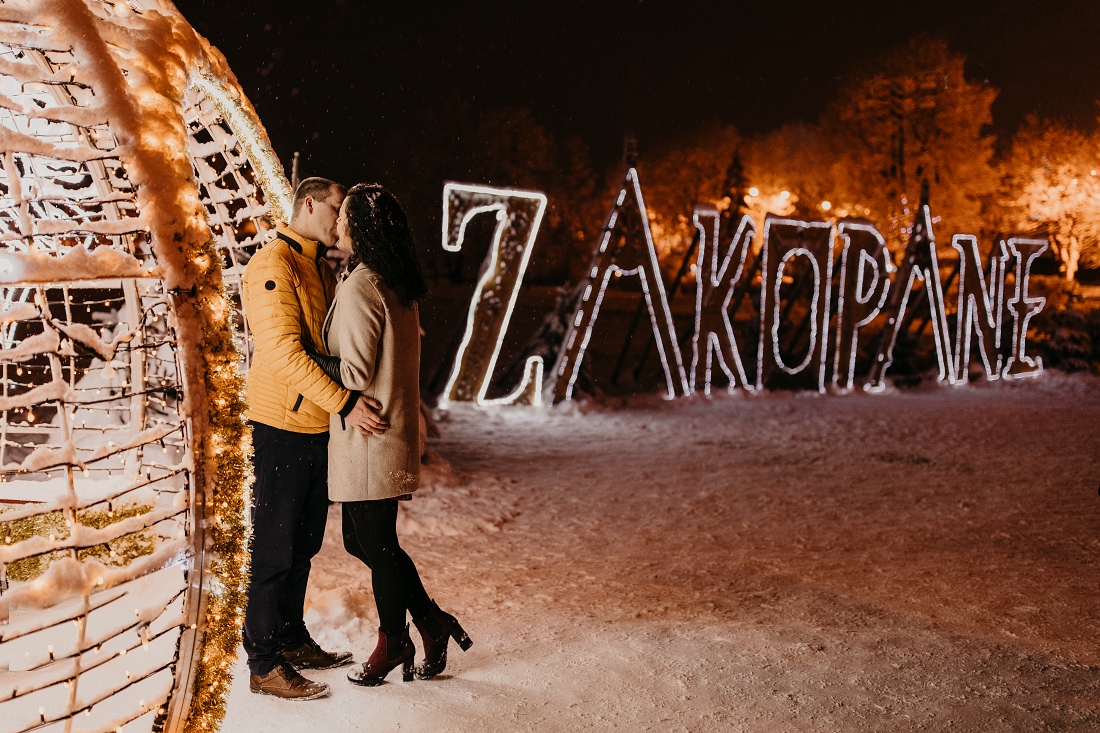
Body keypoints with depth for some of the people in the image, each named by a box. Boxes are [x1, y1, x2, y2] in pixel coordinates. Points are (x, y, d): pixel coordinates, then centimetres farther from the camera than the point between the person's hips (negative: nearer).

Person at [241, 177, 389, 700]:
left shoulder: (321, 269, 17)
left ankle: (292, 640, 30)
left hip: (319, 426, 9)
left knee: (302, 545, 17)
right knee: (276, 549, -2)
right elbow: (283, 350, -23)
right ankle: (264, 664, 8)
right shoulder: (273, 264, -13)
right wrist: (343, 403, -26)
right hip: (283, 427, -9)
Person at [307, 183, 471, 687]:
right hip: (391, 431, 9)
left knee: (376, 545, 6)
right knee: (361, 540, 18)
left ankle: (392, 644, 24)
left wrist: (306, 355, -8)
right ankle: (432, 624, 25)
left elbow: (354, 373, -19)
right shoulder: (398, 285, 10)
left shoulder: (360, 287, -18)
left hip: (367, 438, -9)